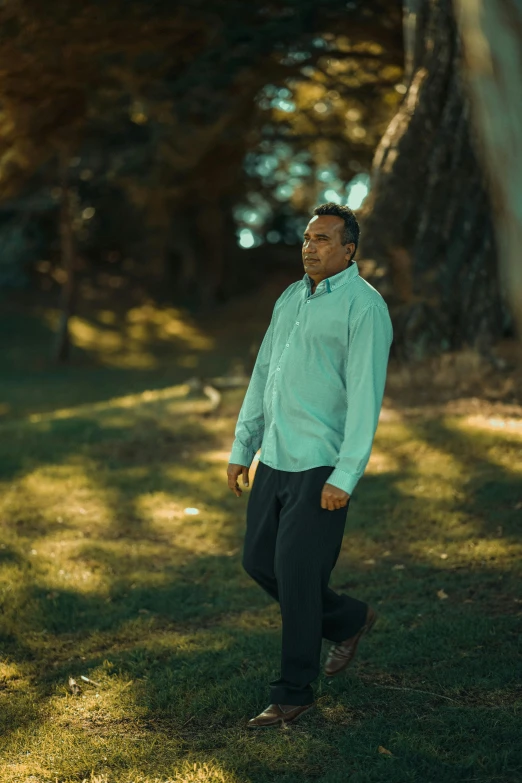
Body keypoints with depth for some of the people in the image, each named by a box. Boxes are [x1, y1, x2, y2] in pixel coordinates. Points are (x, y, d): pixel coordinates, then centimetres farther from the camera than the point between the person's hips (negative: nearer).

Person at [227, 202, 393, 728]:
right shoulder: (290, 298, 13)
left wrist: (345, 477, -21)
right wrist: (241, 448, 17)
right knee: (259, 561, 13)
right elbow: (263, 374, 18)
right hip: (275, 460, 8)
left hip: (321, 466, -8)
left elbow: (365, 395, -16)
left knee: (296, 572, -6)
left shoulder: (363, 306, -11)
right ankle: (348, 620, 34)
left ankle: (294, 692, 10)